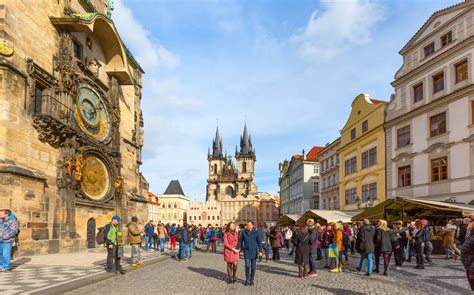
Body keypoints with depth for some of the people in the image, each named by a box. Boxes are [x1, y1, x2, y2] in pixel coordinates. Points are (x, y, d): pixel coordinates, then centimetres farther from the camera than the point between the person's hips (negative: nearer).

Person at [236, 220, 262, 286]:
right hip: (246, 252, 0)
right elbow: (240, 241, 7)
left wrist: (260, 251, -14)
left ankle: (252, 280, 22)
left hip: (254, 252, 0)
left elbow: (259, 242, -5)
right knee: (247, 266, -7)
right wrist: (238, 249, 4)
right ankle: (247, 280, 9)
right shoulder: (243, 232, -1)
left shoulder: (256, 232, -4)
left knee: (253, 267, 7)